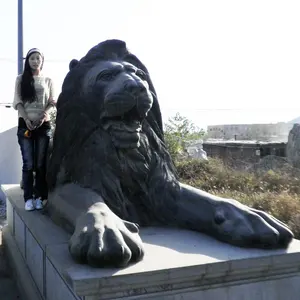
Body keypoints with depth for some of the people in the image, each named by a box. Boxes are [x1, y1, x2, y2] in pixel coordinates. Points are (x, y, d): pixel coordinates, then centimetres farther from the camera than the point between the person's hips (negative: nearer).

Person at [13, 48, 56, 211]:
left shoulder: (48, 80, 12)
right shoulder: (21, 79, 10)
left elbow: (52, 103, 6)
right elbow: (18, 102, 2)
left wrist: (44, 115, -14)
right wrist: (27, 120, -13)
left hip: (44, 125, 1)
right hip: (25, 124, -1)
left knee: (41, 163, 1)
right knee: (28, 163, -5)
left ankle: (39, 197, 7)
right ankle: (28, 198, -1)